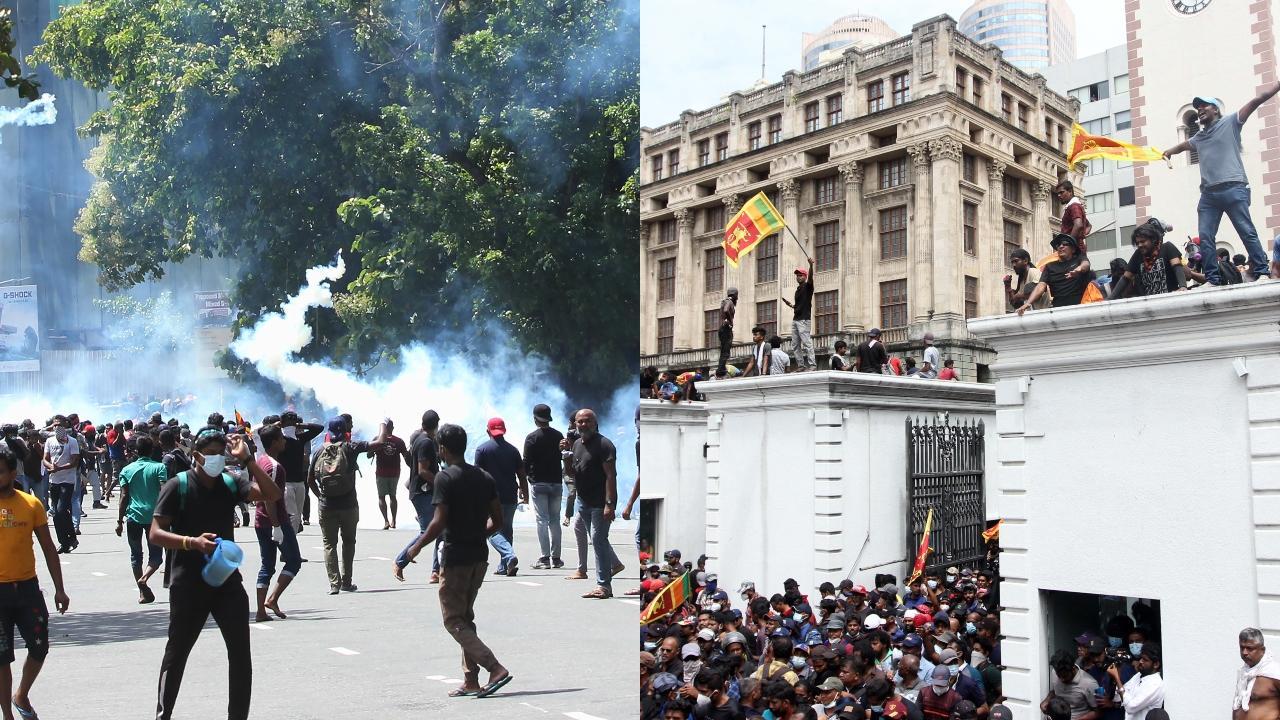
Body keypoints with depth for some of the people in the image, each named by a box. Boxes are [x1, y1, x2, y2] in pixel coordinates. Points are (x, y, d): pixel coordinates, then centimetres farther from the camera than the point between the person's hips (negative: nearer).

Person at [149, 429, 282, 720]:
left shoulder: (230, 484, 4)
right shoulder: (177, 486, -6)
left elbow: (272, 494, -8)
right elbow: (156, 533, -10)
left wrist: (247, 459, -14)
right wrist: (192, 542, -26)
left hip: (227, 579, 3)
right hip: (189, 583, -3)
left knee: (241, 653, 2)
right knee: (177, 652, 12)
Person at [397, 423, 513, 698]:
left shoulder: (445, 478, -13)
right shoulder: (484, 477, 7)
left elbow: (439, 522, -19)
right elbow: (498, 521, 7)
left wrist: (416, 547, -6)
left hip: (455, 557, -7)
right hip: (479, 555, 7)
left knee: (453, 620, 1)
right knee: (465, 617, 17)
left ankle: (496, 668, -12)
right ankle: (471, 680, 16)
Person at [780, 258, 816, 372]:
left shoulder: (807, 287, -2)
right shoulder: (798, 290, 20)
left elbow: (810, 277, -24)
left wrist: (811, 265, -40)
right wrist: (791, 305, 10)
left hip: (804, 320, -9)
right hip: (795, 319, 9)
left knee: (807, 343, -14)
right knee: (795, 345, 7)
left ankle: (812, 365, -15)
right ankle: (800, 365, 9)